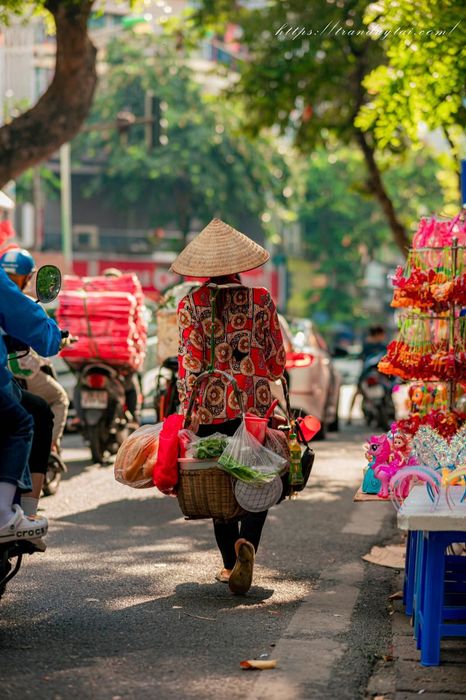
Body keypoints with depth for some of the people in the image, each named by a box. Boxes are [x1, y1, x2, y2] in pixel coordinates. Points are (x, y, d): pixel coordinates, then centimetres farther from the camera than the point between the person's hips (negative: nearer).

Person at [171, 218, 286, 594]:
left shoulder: (191, 304, -3)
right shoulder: (261, 300, -1)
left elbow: (189, 363, -7)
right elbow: (277, 361, 3)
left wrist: (187, 410, -2)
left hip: (210, 407, 1)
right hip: (256, 404, -1)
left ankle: (229, 563, 16)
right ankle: (246, 542, -20)